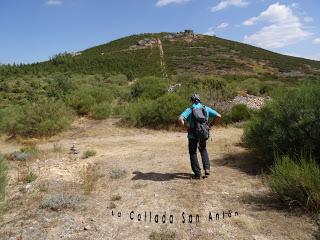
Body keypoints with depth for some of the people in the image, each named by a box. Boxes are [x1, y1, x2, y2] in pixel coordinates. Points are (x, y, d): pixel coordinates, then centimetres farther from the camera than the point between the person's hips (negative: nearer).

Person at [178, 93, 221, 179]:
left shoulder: (189, 110, -7)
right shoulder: (206, 109, 3)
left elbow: (180, 119, -24)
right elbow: (218, 116, -1)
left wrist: (185, 125, -7)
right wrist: (211, 124, 7)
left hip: (193, 135, -3)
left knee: (193, 153, 13)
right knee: (203, 150, 27)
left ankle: (197, 173, 11)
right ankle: (207, 168, 13)